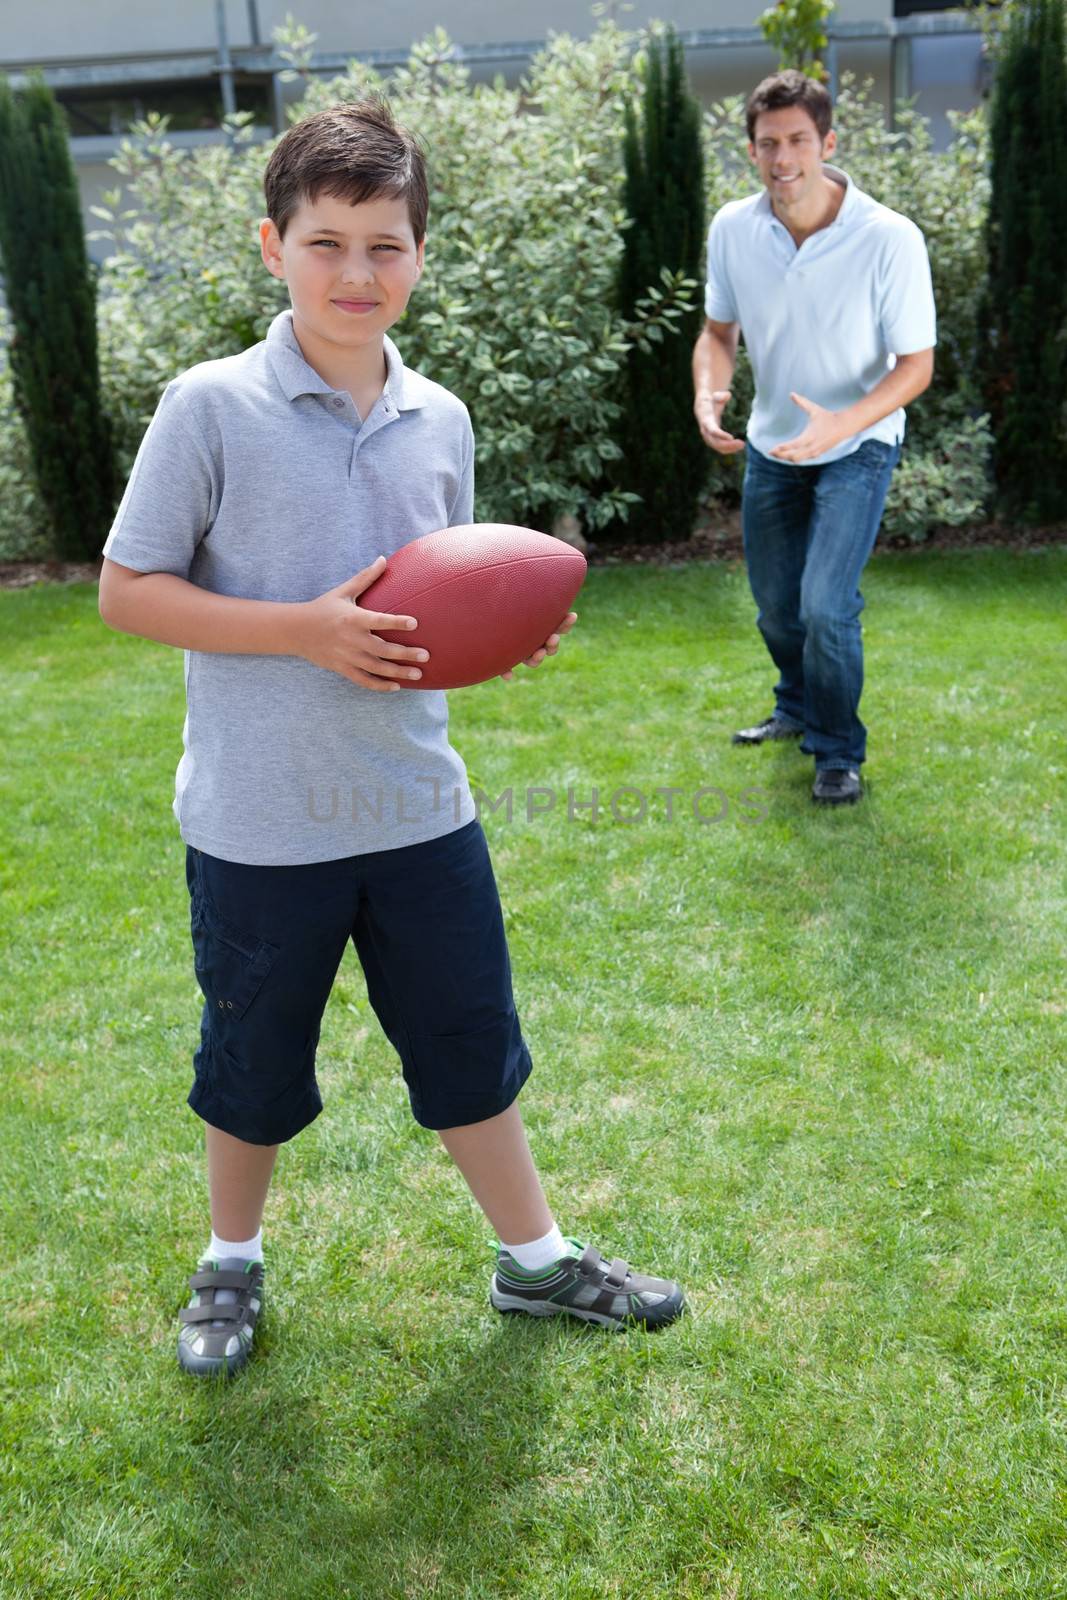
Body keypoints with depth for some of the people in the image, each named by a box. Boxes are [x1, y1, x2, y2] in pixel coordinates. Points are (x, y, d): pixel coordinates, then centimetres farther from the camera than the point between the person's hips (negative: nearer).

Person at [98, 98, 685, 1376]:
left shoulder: (439, 419, 4)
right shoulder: (211, 408, -11)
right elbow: (126, 592, -10)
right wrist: (302, 629, -21)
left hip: (419, 807, 4)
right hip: (259, 825, -3)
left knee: (472, 1045, 15)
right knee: (252, 1064, 15)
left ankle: (533, 1260, 37)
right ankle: (231, 1263, 42)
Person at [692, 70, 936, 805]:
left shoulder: (891, 239, -25)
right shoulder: (732, 229, -14)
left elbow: (916, 364, -18)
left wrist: (841, 425, -35)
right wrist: (707, 391, -20)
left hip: (858, 447, -4)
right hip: (771, 442, 4)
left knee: (826, 607, -17)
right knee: (776, 605, 16)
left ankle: (839, 752, 8)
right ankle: (798, 708, 46)